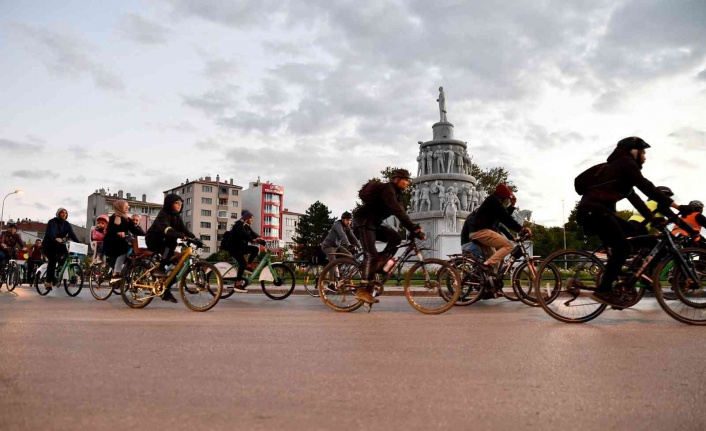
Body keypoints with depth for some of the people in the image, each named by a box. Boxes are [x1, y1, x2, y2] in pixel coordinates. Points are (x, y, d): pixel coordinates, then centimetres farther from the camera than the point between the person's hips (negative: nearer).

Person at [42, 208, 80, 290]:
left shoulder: (67, 224, 4)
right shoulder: (52, 222, -10)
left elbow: (72, 234, -8)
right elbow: (51, 232, -29)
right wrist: (56, 238, -51)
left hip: (58, 246, 5)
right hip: (48, 245, -5)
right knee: (53, 259, -24)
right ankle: (49, 282, -18)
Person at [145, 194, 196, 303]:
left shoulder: (176, 217, 5)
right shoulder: (163, 214, -18)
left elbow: (184, 229, -6)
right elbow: (166, 229, -37)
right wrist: (181, 235, -53)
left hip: (165, 242, 7)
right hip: (153, 240, -7)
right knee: (172, 242, -36)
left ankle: (166, 292, 7)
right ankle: (160, 268, -25)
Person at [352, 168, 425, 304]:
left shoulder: (396, 193, 12)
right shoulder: (387, 189, -18)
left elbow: (400, 213, 8)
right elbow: (398, 212, -31)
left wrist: (414, 229, -4)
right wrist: (415, 228, -36)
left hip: (373, 223, 9)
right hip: (363, 221, -9)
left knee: (396, 238, -9)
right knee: (371, 254, -17)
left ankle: (378, 265, -3)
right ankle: (362, 289, -18)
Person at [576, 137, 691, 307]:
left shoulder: (620, 168, 27)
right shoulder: (625, 163, -2)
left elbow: (634, 197, 24)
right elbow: (647, 187, -11)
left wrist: (653, 219, 20)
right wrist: (676, 206, -13)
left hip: (597, 210, 10)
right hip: (593, 210, -10)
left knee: (633, 234, 14)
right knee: (622, 247, -11)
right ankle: (602, 291, -9)